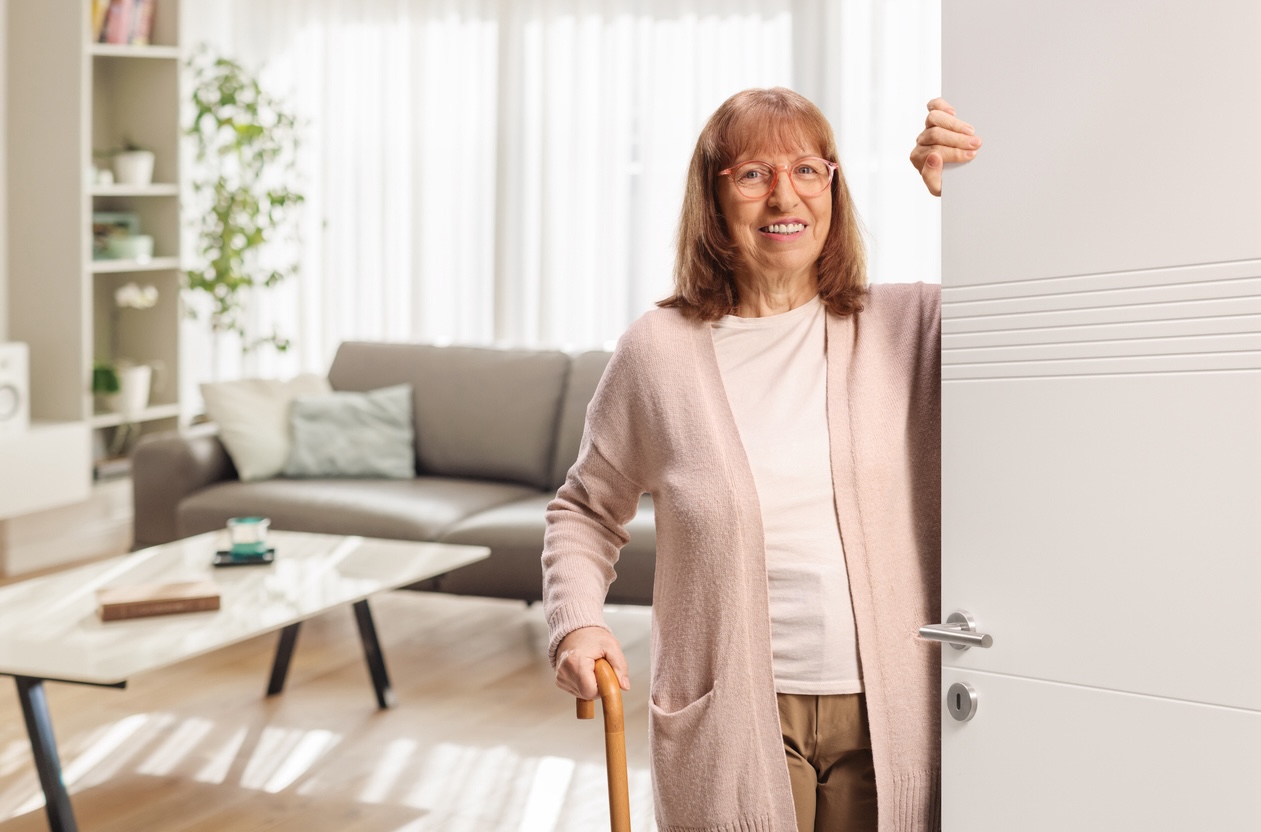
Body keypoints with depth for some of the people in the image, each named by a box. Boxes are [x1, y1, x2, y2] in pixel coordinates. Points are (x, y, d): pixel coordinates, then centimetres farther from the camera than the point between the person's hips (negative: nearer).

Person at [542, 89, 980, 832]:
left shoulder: (910, 325, 3)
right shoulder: (657, 352, 1)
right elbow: (586, 510, 12)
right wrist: (577, 623, -4)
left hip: (888, 715, 1)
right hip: (734, 714, -1)